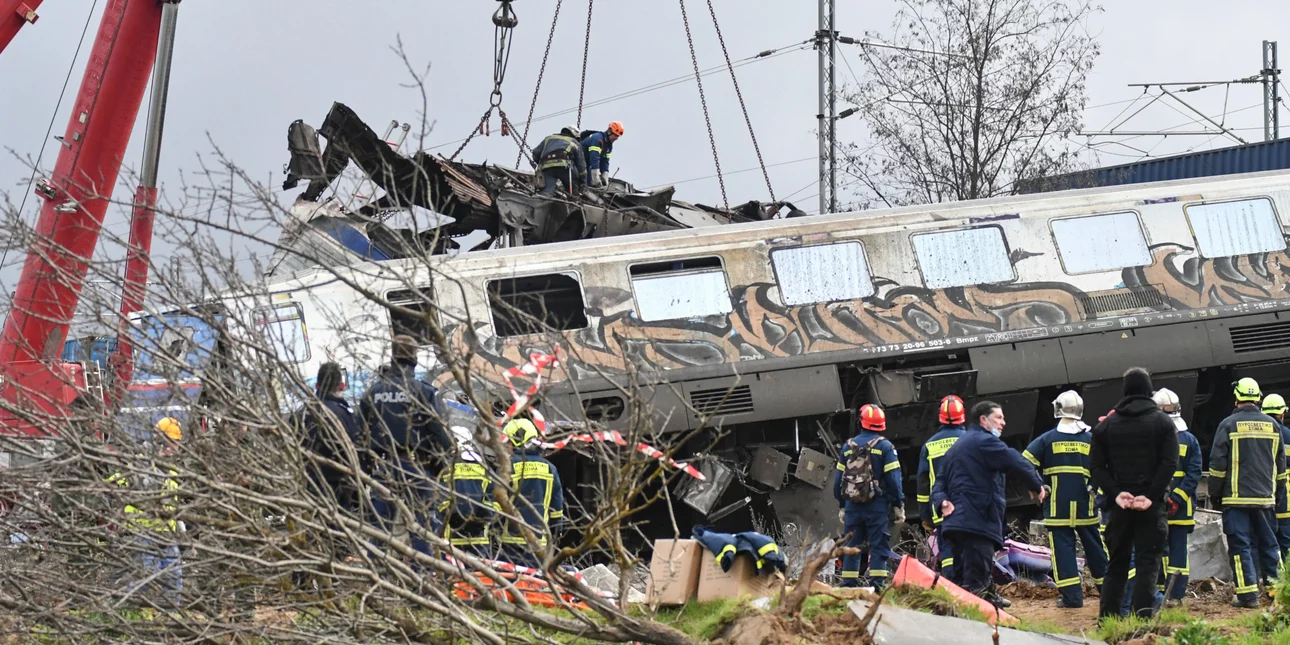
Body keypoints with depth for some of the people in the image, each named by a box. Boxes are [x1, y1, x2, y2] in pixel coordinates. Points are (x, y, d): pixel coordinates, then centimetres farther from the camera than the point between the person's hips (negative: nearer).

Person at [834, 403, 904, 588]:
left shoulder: (848, 446, 9)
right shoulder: (885, 447, -4)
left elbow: (838, 478, 13)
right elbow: (893, 479, -8)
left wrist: (841, 505, 21)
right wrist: (899, 505, -2)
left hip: (852, 505, 4)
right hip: (877, 504, -4)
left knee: (851, 546, 8)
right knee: (879, 546, -3)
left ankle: (848, 585, 6)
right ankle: (877, 584, -11)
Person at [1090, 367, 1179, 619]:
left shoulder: (1106, 425, 7)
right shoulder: (1162, 422, 1)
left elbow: (1096, 466, 0)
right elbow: (1169, 463, -10)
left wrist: (1116, 493, -6)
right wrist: (1151, 495, -12)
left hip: (1118, 505, 2)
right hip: (1152, 506, -2)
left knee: (1117, 563, 11)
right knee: (1147, 563, -2)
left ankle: (1107, 617, 8)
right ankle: (1142, 617, -13)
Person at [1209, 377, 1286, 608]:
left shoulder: (1229, 425, -6)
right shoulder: (1272, 425, 8)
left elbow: (1217, 463, -6)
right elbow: (1281, 463, 15)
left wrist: (1215, 493, 4)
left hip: (1236, 497, -4)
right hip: (1265, 498, 4)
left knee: (1240, 545, -3)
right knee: (1268, 543, 14)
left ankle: (1248, 594, -8)